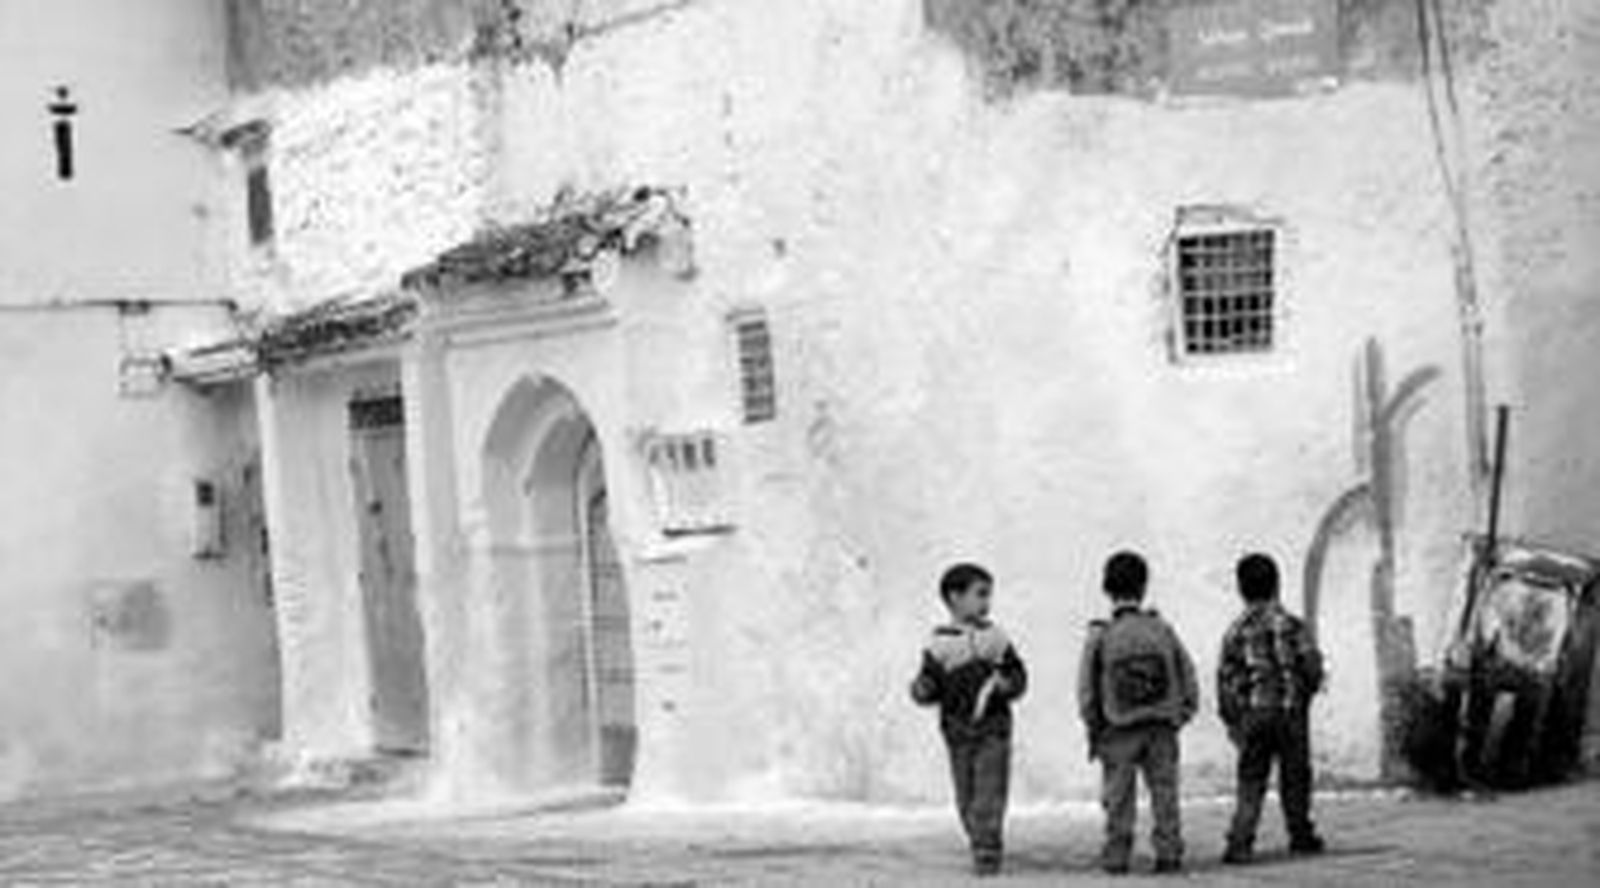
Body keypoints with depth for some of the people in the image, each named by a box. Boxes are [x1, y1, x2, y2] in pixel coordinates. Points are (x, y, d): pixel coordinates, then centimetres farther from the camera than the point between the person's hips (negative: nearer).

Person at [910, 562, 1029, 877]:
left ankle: (988, 853, -7)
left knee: (989, 794, -8)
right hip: (958, 731, 1)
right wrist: (921, 689, -18)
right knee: (966, 798, 5)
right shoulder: (939, 645, 3)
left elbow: (1018, 675, 8)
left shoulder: (995, 638, 5)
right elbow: (930, 686, 4)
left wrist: (1007, 684, -13)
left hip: (993, 728, -1)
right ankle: (979, 845, 20)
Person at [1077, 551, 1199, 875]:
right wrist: (1180, 716, 12)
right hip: (1162, 730, 1)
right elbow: (1189, 682, 1)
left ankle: (1116, 857, 12)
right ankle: (1168, 853, 11)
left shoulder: (1100, 636, -10)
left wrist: (1094, 730, 5)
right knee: (1165, 792, 12)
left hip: (1118, 733, -1)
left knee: (1118, 800, 9)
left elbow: (1087, 693, -6)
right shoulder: (1162, 630, -4)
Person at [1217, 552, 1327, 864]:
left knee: (1251, 781, 3)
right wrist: (1306, 691, 16)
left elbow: (1226, 679, 2)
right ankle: (1301, 836, 22)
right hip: (1289, 710, -1)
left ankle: (1240, 842, -10)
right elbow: (1312, 666, -5)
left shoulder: (1236, 631, 1)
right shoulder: (1290, 625, -4)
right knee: (1295, 775, 12)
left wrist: (1232, 720, 11)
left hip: (1251, 713, 1)